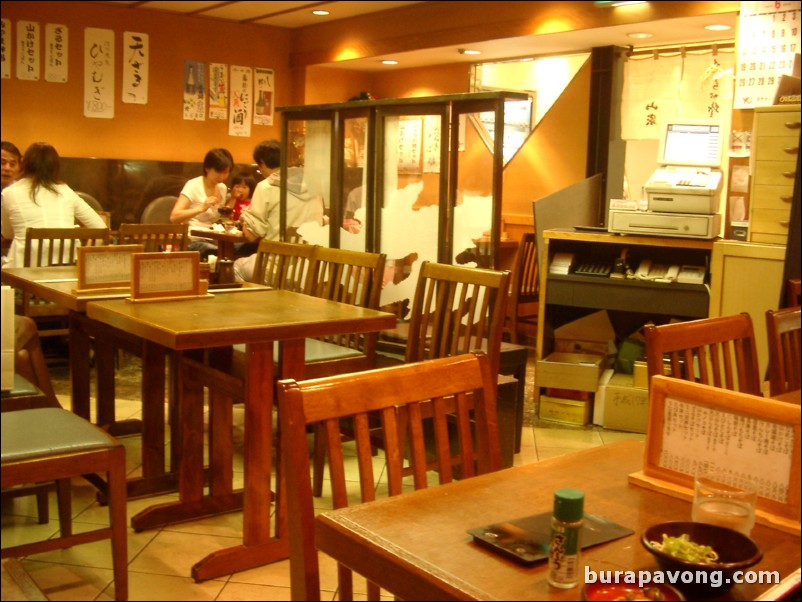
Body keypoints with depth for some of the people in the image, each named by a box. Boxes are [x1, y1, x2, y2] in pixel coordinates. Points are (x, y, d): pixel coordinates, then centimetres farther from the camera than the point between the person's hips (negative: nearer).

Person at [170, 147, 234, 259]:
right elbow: (174, 217, -18)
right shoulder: (193, 185, -6)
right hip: (193, 240, -6)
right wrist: (201, 208, -29)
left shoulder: (223, 188, 12)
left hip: (212, 241, 6)